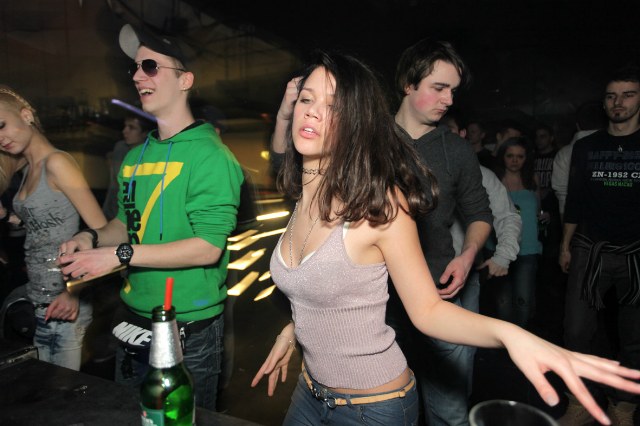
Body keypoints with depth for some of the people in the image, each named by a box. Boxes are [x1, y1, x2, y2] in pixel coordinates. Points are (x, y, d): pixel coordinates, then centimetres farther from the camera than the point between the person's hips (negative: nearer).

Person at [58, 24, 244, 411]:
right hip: (134, 321, 8)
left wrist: (120, 254, -24)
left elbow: (208, 247, -24)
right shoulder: (135, 157, 8)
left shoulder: (208, 155, -16)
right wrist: (92, 238, -1)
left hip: (190, 330, -7)